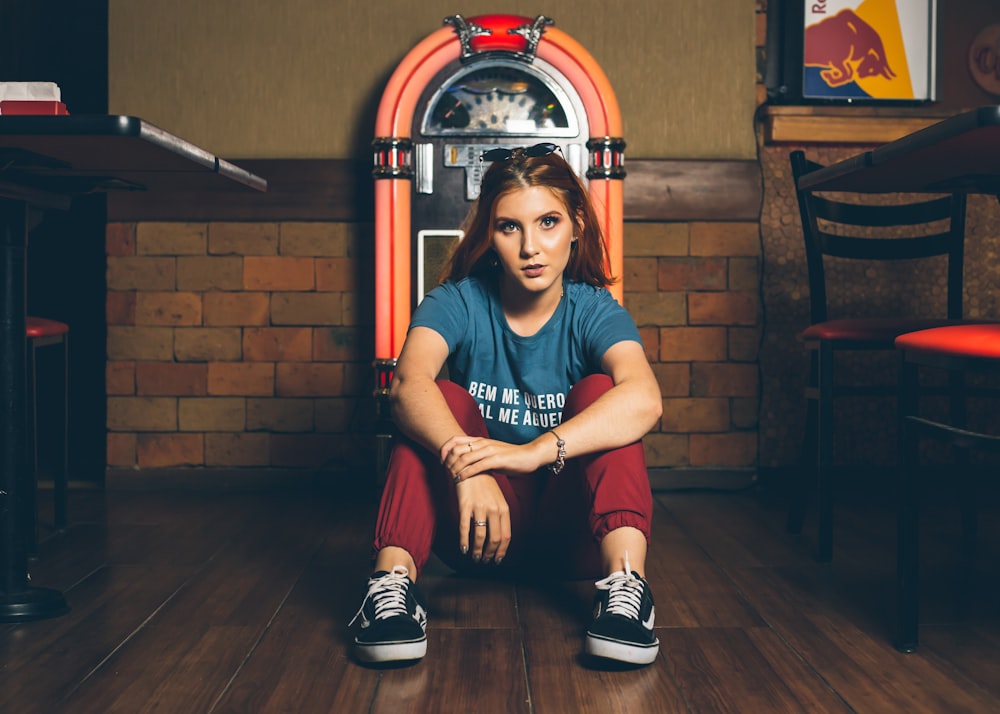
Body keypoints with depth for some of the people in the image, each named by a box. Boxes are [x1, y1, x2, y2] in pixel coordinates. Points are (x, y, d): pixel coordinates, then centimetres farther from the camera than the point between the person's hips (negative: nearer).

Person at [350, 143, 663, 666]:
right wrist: (466, 465, -47)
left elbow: (643, 399, -31)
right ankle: (392, 581, -35)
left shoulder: (593, 310, -8)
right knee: (445, 400, -22)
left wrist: (534, 452, -45)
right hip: (481, 528, 0)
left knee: (599, 389, -21)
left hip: (572, 532, 0)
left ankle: (625, 583, -36)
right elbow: (408, 384, -28)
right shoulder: (459, 301, -6)